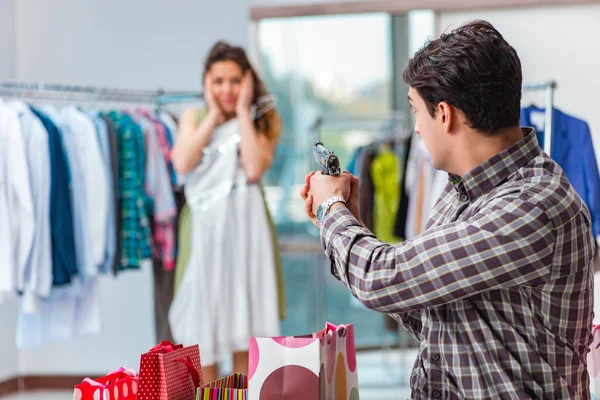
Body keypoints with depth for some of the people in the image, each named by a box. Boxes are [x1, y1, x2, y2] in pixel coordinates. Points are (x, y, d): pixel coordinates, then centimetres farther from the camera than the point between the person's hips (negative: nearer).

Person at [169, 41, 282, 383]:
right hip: (204, 226, 1)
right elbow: (182, 163, -9)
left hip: (245, 224, -1)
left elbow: (254, 169, -13)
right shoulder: (194, 117, 10)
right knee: (203, 322, 4)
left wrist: (243, 113, -7)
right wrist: (213, 115, -3)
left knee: (244, 326, 3)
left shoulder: (262, 121, 6)